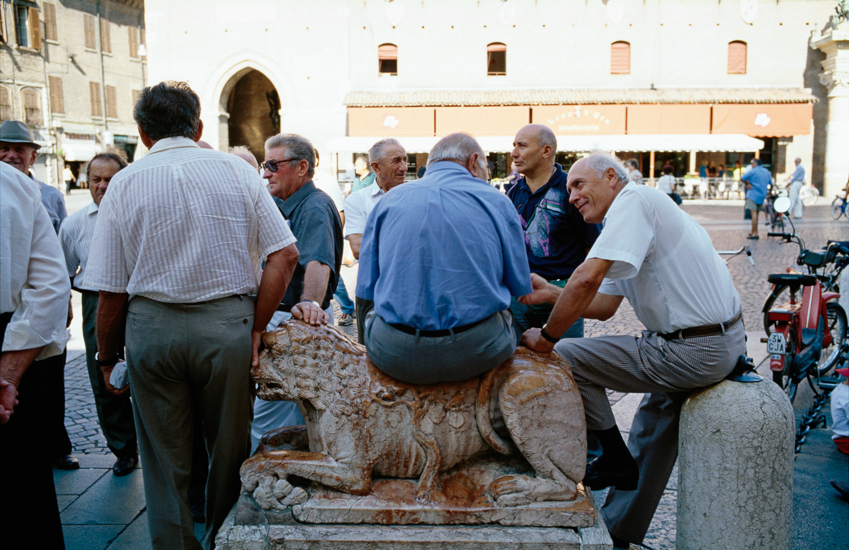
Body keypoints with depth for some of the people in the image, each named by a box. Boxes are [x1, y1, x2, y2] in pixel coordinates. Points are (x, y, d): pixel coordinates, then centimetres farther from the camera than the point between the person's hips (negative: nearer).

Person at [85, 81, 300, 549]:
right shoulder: (237, 171, 2)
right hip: (227, 323, 1)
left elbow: (111, 290, -1)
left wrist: (107, 357, 10)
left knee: (165, 461, 12)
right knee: (229, 448, 16)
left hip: (152, 327, 0)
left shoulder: (125, 183, 0)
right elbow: (285, 254, -5)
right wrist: (256, 327, -1)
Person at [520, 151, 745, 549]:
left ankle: (615, 460, 9)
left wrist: (546, 338, -15)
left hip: (693, 352, -11)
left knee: (567, 358, -6)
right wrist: (551, 294, 5)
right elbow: (603, 306, 16)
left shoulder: (633, 199, -14)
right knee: (650, 436, 24)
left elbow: (587, 279, -26)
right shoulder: (638, 214, 17)